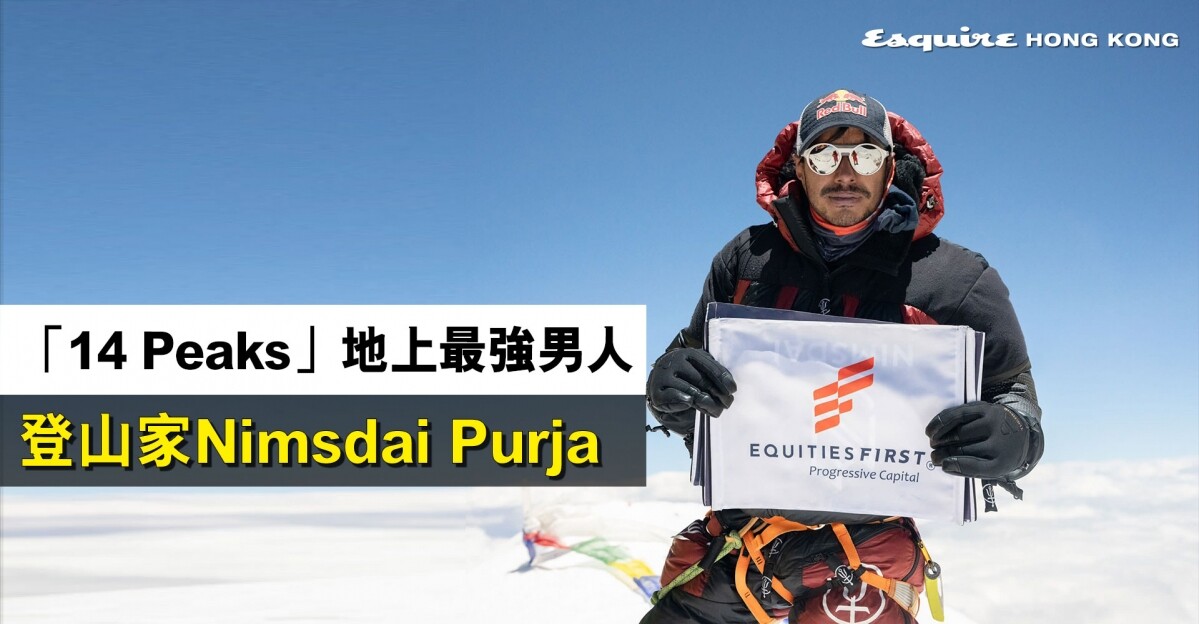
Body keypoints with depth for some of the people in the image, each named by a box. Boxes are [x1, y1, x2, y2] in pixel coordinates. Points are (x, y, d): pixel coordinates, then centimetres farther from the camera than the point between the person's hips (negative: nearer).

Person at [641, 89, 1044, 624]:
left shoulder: (956, 282, -4)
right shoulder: (746, 259, 4)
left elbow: (1015, 400, 3)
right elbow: (689, 360, 12)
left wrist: (1010, 440, -21)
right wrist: (667, 386, -12)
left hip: (865, 556, -2)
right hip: (732, 537, 3)